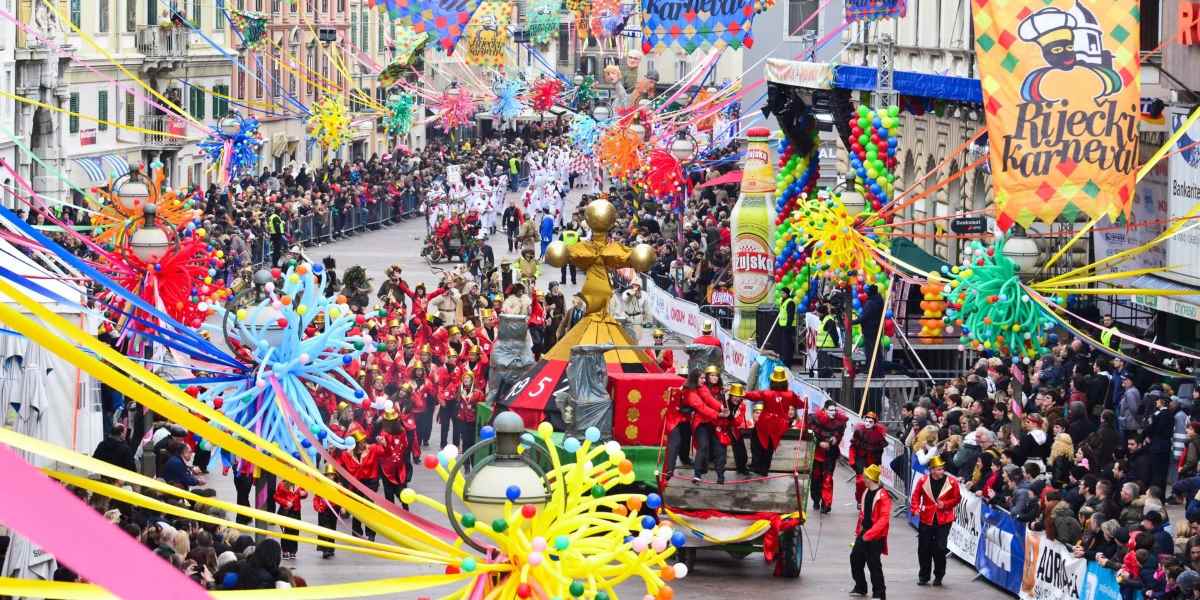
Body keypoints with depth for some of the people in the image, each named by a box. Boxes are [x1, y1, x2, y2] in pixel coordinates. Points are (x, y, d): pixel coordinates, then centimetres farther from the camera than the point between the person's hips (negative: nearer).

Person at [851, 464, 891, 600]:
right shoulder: (866, 493, 9)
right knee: (855, 558, 12)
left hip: (876, 537, -8)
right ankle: (860, 588, 28)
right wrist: (858, 531, 18)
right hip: (863, 534, 8)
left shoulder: (883, 496, -18)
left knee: (874, 564, -6)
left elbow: (884, 519, -22)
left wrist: (868, 534, -24)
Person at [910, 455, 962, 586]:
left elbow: (957, 498, 1)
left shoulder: (951, 482, -6)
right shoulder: (923, 480, -3)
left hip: (943, 521, -2)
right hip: (926, 519, 2)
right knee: (924, 549, 6)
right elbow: (916, 496, 4)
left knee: (940, 548, -4)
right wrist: (915, 509, -12)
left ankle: (938, 576, 12)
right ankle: (923, 576, 20)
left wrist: (945, 504, -15)